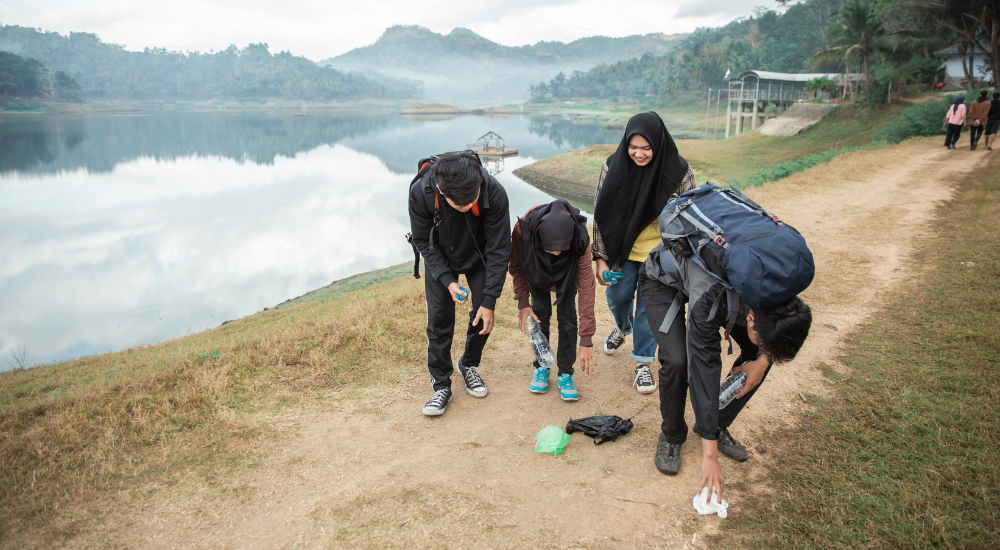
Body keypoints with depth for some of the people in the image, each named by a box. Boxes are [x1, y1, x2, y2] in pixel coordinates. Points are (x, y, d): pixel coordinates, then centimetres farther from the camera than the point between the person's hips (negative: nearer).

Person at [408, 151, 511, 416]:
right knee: (439, 317, -6)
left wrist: (489, 301, -24)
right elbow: (423, 242, -16)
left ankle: (469, 365, 26)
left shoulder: (494, 193, -37)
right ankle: (441, 384, 9)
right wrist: (447, 281, -25)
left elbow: (499, 250, -25)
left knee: (483, 315, -2)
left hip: (479, 258, 0)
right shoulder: (420, 193, -35)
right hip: (440, 260, 0)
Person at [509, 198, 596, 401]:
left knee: (567, 314, -11)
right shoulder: (523, 227, -40)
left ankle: (565, 373, 2)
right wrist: (522, 303, -22)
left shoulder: (580, 239, -41)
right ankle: (541, 367, 9)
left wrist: (586, 341, -35)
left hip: (567, 269, -1)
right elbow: (517, 267, -18)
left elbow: (586, 288, -36)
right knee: (539, 312, -9)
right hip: (536, 266, 1)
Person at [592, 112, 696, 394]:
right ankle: (622, 328, 47)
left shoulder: (679, 171, -18)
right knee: (617, 296, 12)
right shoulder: (613, 166, -14)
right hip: (622, 249, 2)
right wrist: (601, 258, -10)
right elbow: (601, 213, -8)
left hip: (659, 254, -2)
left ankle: (643, 364, 17)